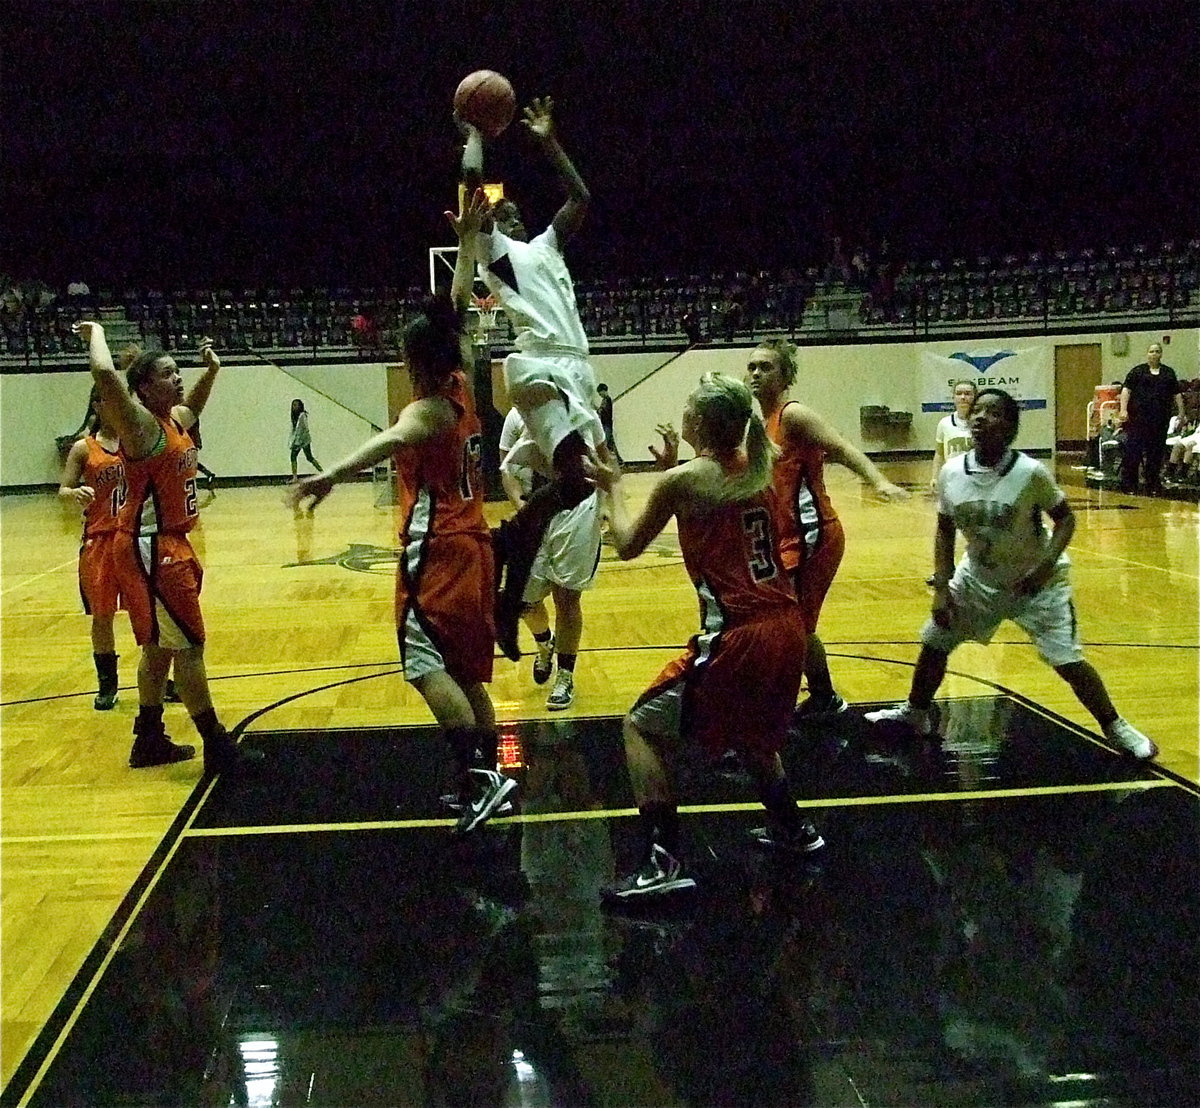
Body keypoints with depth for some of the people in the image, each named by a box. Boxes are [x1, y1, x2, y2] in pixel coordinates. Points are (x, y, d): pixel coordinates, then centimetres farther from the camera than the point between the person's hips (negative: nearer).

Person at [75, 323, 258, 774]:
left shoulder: (174, 420, 9)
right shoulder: (141, 424, -16)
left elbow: (193, 405, 35)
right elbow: (104, 374, -34)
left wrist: (211, 370, 19)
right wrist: (96, 332, -17)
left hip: (169, 545, 10)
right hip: (149, 549, -10)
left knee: (160, 646, 17)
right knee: (189, 645, -6)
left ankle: (149, 740, 28)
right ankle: (218, 748, 0)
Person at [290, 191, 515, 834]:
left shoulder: (426, 409, -12)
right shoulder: (462, 388, 9)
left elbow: (388, 441, -36)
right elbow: (458, 309, 20)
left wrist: (333, 474, -52)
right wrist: (467, 240, 28)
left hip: (437, 548, -9)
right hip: (472, 543, 9)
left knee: (426, 663, -13)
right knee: (467, 672, 12)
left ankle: (478, 774, -22)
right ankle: (484, 780, 14)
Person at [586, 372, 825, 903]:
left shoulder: (682, 480, -8)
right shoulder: (757, 468, 10)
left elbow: (627, 545, 6)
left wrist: (612, 489, 20)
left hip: (737, 637, -7)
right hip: (787, 628, 7)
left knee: (643, 729, 4)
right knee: (748, 729, 33)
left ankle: (664, 862, -3)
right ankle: (791, 829, 44)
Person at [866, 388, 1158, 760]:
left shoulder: (1030, 472, -25)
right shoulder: (951, 473, -13)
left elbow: (1065, 519, -12)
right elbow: (944, 531, 0)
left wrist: (1047, 565, -27)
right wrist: (941, 588, -6)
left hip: (1034, 580, -4)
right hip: (979, 577, 4)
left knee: (1068, 661, -10)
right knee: (933, 642, 8)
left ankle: (1116, 729, 10)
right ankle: (915, 713, 32)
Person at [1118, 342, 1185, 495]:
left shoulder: (1168, 373, 14)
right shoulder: (1137, 371, 5)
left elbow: (1177, 394, 15)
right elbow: (1126, 389, -2)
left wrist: (1181, 412, 7)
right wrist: (1123, 409, -14)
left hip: (1160, 419, 3)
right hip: (1139, 418, -3)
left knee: (1156, 453, 5)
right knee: (1133, 450, -4)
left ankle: (1153, 485, 11)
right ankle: (1128, 484, 2)